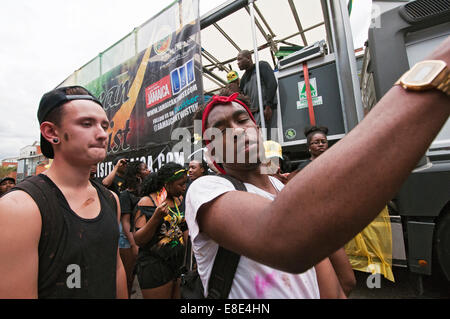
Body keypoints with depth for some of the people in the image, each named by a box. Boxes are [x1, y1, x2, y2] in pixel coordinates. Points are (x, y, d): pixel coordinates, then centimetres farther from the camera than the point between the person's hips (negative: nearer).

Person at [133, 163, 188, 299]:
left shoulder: (178, 200, 5)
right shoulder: (147, 202, -13)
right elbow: (138, 240, -16)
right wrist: (156, 217, -29)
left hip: (179, 264, 6)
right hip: (155, 266, -6)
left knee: (177, 296, 17)